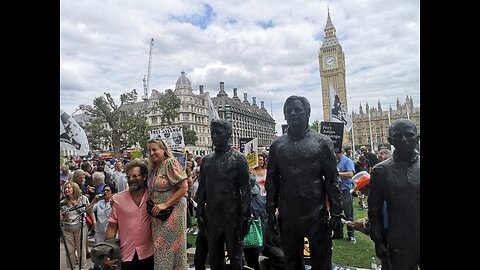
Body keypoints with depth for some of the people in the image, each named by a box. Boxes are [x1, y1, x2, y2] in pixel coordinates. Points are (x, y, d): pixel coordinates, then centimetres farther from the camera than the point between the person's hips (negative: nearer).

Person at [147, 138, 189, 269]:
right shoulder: (153, 168, 10)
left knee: (170, 246, 3)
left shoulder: (170, 163, -12)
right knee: (160, 246, 15)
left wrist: (165, 205, -18)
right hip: (157, 214, 7)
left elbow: (184, 187, -17)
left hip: (172, 211, -7)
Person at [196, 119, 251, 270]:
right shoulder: (206, 160, 9)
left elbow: (246, 191, -7)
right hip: (212, 220, 4)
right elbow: (201, 189, 11)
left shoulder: (238, 158, -5)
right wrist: (200, 215, 7)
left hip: (233, 218, -4)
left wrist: (244, 218, -11)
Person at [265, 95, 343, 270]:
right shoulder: (277, 145, 4)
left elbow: (332, 180, -3)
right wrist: (270, 211, 4)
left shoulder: (322, 142, -2)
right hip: (287, 217, 2)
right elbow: (271, 181, 6)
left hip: (317, 216, -2)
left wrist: (336, 213, -5)